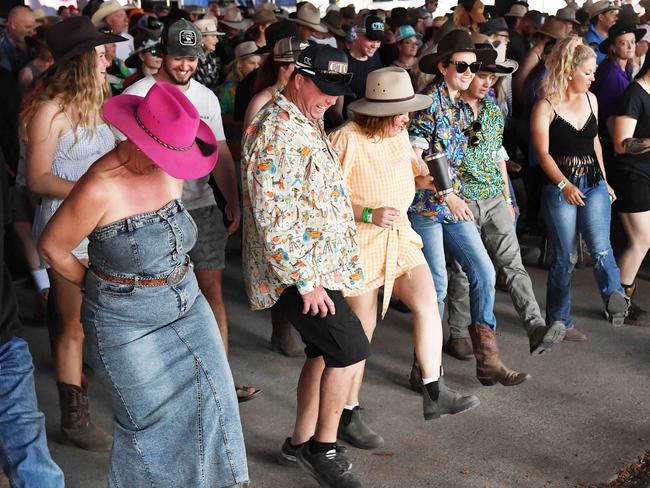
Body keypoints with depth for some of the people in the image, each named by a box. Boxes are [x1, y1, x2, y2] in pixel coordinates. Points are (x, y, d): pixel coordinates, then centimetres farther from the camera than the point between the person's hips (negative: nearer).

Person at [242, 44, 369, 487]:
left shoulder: (307, 123, 12)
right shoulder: (276, 135, -21)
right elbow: (274, 222, -25)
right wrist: (305, 282, -21)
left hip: (321, 264, 10)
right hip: (299, 272, -10)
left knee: (324, 352, 15)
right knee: (352, 350, -6)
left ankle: (302, 443, 29)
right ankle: (324, 447, 11)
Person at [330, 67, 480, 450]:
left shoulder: (400, 135, 5)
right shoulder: (347, 140, -19)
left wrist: (427, 178, -1)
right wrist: (369, 214, -28)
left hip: (399, 235, 7)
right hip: (360, 243, -7)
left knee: (427, 301, -5)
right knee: (361, 330, 3)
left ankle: (435, 394, 10)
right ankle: (348, 416, 20)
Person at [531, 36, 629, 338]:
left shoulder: (590, 99, 9)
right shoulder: (545, 107, -8)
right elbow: (543, 152, -12)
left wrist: (605, 182, 18)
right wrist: (564, 185, -22)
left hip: (593, 185, 4)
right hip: (559, 188, -4)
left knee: (600, 247, -15)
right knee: (565, 258, 3)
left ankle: (615, 298, -27)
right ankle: (559, 321, 14)